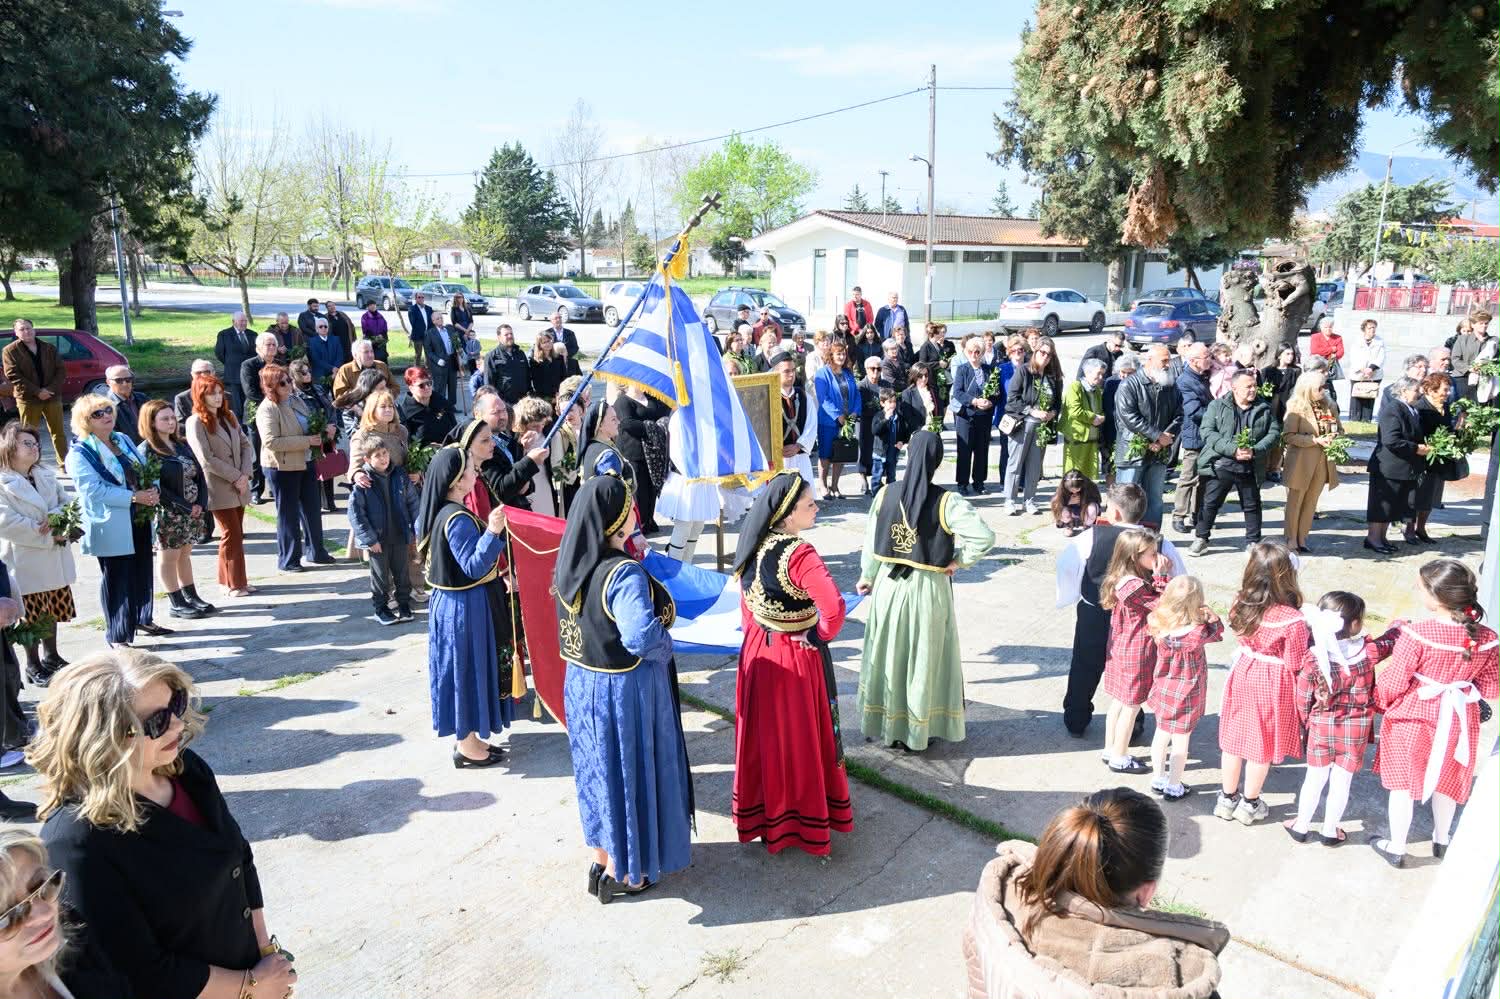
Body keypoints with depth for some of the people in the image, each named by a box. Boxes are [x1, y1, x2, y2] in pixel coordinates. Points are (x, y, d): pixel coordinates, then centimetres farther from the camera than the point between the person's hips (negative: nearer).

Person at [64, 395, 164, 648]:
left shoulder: (123, 440, 11)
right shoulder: (80, 454, -11)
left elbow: (146, 468, 12)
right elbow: (94, 489, -21)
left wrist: (153, 490, -9)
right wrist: (134, 497, -24)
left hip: (140, 520, 7)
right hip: (111, 527, -7)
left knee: (142, 571, 17)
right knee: (116, 577, 1)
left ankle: (142, 619, 34)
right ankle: (117, 634, 11)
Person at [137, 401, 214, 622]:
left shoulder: (181, 446, 10)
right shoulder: (147, 450, -10)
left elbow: (199, 475, 9)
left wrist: (200, 504, -6)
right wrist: (186, 508, -17)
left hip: (193, 511, 6)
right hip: (167, 514, -6)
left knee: (185, 554, 15)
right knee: (169, 557, 4)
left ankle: (191, 597, 23)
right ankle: (177, 604, 11)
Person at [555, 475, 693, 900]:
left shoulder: (572, 563, -2)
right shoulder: (624, 574, -27)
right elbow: (642, 638, -33)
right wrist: (665, 645, -12)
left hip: (582, 683, 8)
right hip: (623, 690, -8)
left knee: (599, 767, 22)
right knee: (626, 771, 10)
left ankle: (602, 857, 39)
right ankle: (620, 873, 25)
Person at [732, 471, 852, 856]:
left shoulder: (752, 548, -2)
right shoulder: (798, 554, -26)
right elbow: (833, 608, -35)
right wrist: (820, 636, -17)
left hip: (758, 654, 7)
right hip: (797, 659, -7)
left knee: (764, 736, 22)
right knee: (801, 739, 11)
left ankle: (762, 813, 40)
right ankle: (805, 820, 28)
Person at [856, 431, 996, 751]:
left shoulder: (885, 494, -8)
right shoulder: (947, 502, -17)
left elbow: (871, 544, 0)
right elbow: (985, 536, -25)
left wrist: (867, 577, 16)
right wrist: (958, 560, -9)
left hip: (889, 585, 3)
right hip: (928, 590, -2)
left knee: (889, 654, 17)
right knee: (924, 658, 13)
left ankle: (888, 726, 30)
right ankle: (918, 731, 26)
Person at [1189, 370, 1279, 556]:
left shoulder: (1264, 409, 6)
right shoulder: (1217, 406, -1)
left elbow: (1274, 432, 3)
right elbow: (1207, 431, -10)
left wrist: (1255, 451, -14)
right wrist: (1232, 449, -20)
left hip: (1250, 468, 2)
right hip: (1220, 465, -2)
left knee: (1252, 505, 11)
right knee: (1210, 503, 6)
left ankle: (1253, 542, 25)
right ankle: (1201, 539, 20)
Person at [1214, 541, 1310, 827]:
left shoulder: (1240, 604, -13)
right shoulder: (1293, 620, -27)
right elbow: (1296, 664, -18)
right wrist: (1309, 641, -3)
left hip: (1243, 674, 4)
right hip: (1272, 685, -4)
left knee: (1234, 740, 19)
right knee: (1263, 746, 15)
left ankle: (1227, 798, 34)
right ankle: (1249, 804, 31)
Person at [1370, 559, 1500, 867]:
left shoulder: (1416, 634, -26)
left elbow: (1392, 683, -18)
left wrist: (1378, 702, 2)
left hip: (1413, 718, -4)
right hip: (1458, 721, 4)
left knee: (1403, 783, 14)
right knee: (1447, 782, 25)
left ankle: (1397, 848, 26)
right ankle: (1441, 841, 44)